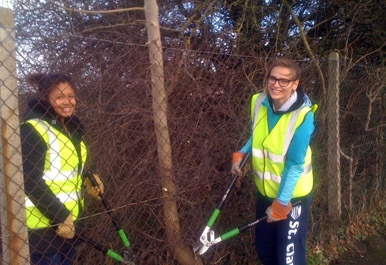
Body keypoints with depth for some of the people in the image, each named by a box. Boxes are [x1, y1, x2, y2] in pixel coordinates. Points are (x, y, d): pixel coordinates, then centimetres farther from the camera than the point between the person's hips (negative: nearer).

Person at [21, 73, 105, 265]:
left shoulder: (71, 127, 10)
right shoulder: (33, 129, -15)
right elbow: (31, 182, -20)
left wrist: (87, 180, 1)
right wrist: (60, 217, -19)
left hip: (71, 220, 8)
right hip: (43, 225, -8)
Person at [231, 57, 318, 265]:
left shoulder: (303, 115, -23)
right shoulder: (259, 102, -6)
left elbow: (295, 165, -21)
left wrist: (281, 204, -18)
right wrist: (240, 155, -2)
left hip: (292, 196, -5)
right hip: (265, 191, 6)